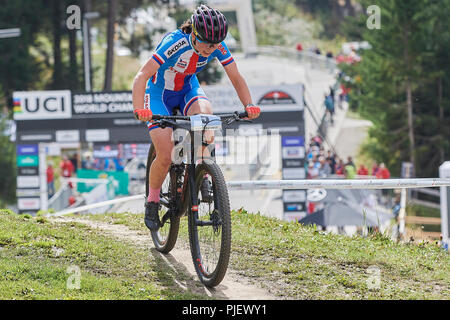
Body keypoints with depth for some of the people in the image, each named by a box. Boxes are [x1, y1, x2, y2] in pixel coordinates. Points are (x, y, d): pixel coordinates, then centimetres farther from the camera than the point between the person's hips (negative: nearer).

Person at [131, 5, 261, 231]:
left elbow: (236, 77, -11)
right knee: (165, 157, -14)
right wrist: (139, 109, -52)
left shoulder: (218, 47, -21)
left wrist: (249, 105, -28)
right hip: (160, 92, -3)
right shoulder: (175, 43, -34)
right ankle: (152, 201, 12)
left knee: (204, 111, -33)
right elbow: (142, 76, -38)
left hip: (188, 89, 3)